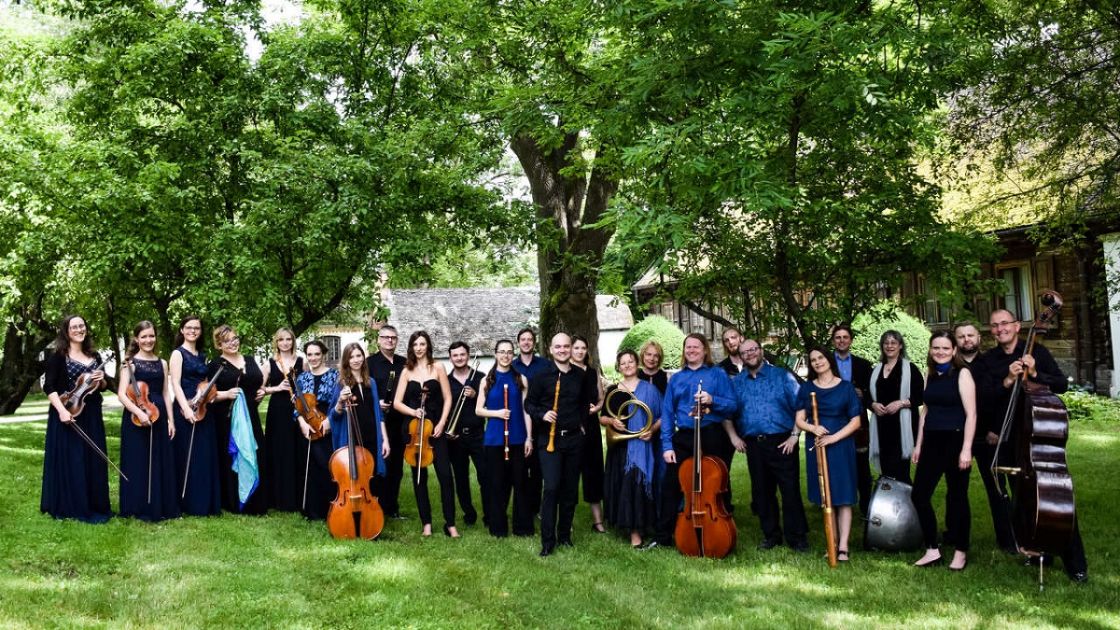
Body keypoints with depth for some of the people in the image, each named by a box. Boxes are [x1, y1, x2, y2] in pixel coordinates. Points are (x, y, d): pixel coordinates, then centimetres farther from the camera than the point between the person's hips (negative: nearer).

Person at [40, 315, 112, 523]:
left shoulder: (94, 356, 13)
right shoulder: (57, 356, -4)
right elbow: (49, 387, -11)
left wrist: (101, 379, -3)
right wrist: (61, 410, -22)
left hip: (92, 416, 5)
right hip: (68, 415, -5)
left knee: (93, 460, 8)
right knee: (69, 461, -1)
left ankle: (94, 505, 18)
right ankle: (68, 507, 8)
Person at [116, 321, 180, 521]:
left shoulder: (162, 363, 11)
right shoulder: (130, 363, -3)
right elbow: (122, 394, -10)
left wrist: (171, 420, 6)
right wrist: (139, 412, -23)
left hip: (159, 417, 4)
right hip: (136, 419, -4)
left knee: (161, 463, 7)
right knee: (139, 463, 1)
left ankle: (163, 507, 16)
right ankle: (140, 509, 10)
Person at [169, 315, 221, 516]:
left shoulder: (202, 355, 16)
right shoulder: (178, 353, -3)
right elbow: (175, 383, -12)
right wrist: (186, 408, -22)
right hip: (186, 410, -6)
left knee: (206, 457, 7)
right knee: (188, 457, -2)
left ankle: (206, 502, 15)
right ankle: (188, 503, 6)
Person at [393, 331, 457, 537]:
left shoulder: (437, 368, 2)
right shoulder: (407, 371, 7)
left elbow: (447, 398, 0)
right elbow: (397, 402, 4)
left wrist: (442, 423, -10)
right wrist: (412, 411, -14)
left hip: (435, 427, -2)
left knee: (445, 474, -9)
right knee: (419, 476, 6)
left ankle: (450, 524, -1)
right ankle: (426, 523, 15)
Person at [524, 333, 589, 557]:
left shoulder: (580, 375, 7)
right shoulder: (542, 375, -5)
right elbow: (529, 403, 0)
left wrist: (582, 421, 11)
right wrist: (541, 414, -17)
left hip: (573, 438, 4)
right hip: (549, 438, -4)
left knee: (570, 488, 9)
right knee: (551, 487, -11)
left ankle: (565, 534, 23)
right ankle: (548, 540, -2)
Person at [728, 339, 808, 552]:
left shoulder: (782, 376, 1)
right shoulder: (736, 383, 10)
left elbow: (800, 407, -2)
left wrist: (795, 435, -8)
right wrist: (733, 436, 2)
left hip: (782, 443, -3)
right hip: (753, 445, 3)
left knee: (790, 491, -3)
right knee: (762, 492, 10)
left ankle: (797, 537, 7)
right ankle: (771, 535, 22)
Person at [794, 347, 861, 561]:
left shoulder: (845, 387, 1)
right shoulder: (806, 388, 7)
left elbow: (855, 421, -1)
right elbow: (799, 420, 5)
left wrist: (835, 437, -15)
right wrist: (813, 428, -17)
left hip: (841, 446, -2)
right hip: (816, 446, 2)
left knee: (843, 497, -4)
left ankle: (843, 547, -4)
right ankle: (833, 543, 14)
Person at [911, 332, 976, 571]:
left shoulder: (962, 373, -6)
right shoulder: (930, 375, 11)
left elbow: (971, 413, -11)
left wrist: (966, 448, -17)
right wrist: (918, 445, 14)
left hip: (955, 440, -6)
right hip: (932, 441, 6)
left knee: (957, 496, 4)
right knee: (919, 495, 1)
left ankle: (961, 552, 18)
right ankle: (932, 550, 12)